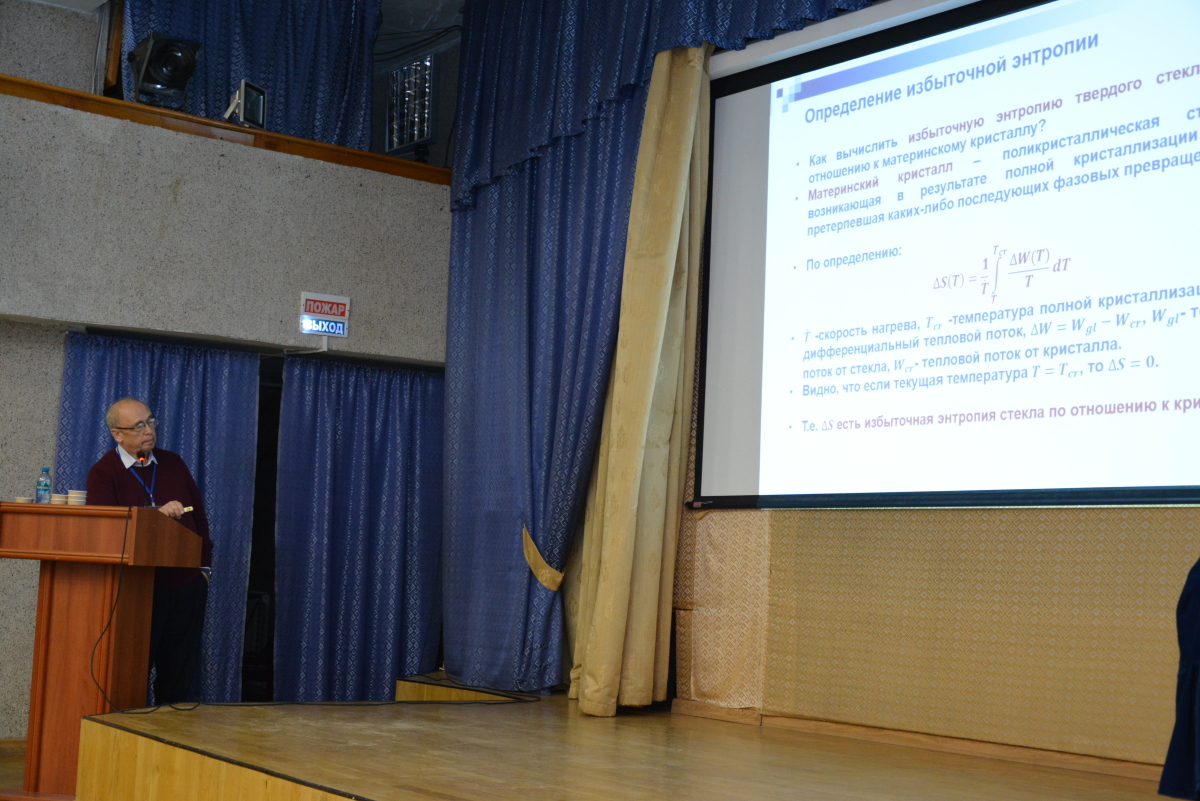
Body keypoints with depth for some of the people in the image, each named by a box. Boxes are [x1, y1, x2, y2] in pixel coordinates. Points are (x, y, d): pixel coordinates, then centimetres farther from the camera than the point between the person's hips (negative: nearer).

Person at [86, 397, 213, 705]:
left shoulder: (173, 463, 11)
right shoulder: (103, 473, -3)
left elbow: (199, 517, 16)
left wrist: (205, 565, 11)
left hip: (186, 585, 4)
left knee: (180, 670, 7)